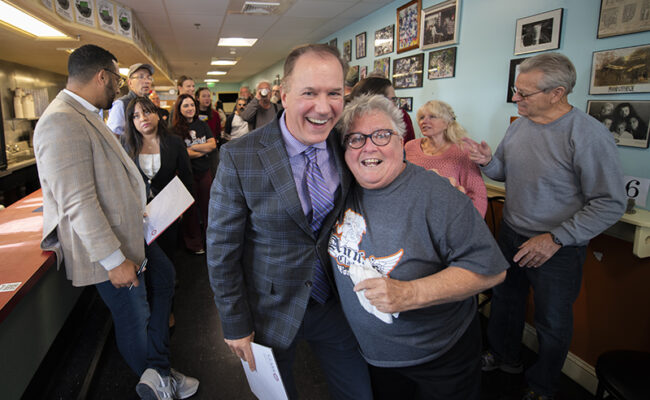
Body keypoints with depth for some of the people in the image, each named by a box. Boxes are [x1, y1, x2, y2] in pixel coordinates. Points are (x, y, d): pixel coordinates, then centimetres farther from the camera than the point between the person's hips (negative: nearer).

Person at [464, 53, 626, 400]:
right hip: (511, 235, 6)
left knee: (552, 322, 14)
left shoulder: (588, 135, -22)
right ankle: (505, 357, 49)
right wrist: (488, 162, -11)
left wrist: (555, 239, -23)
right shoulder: (519, 126, -1)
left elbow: (611, 204, -20)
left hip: (557, 249, -6)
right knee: (505, 298, 23)